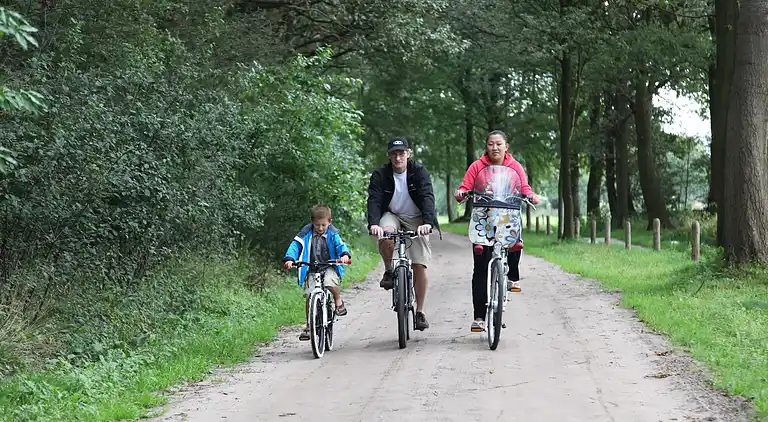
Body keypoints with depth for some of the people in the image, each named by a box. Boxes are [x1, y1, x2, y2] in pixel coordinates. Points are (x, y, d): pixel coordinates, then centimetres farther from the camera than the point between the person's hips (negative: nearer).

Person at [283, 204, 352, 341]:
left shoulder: (332, 234, -2)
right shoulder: (306, 232, -1)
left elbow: (340, 244, -11)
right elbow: (296, 244, -5)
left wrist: (344, 254, -35)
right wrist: (289, 258, -22)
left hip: (329, 267, -2)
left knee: (330, 282, -34)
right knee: (309, 296, -8)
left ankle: (339, 301, -2)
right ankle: (309, 325, 5)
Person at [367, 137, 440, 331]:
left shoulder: (419, 172, -13)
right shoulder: (380, 175, -11)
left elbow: (427, 197, -25)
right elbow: (374, 199, -22)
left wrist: (427, 222, -43)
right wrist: (373, 223, -41)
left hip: (416, 220, 0)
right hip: (392, 215, 0)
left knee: (420, 265, -10)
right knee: (385, 236, -35)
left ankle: (420, 312, 1)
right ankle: (389, 272, -6)